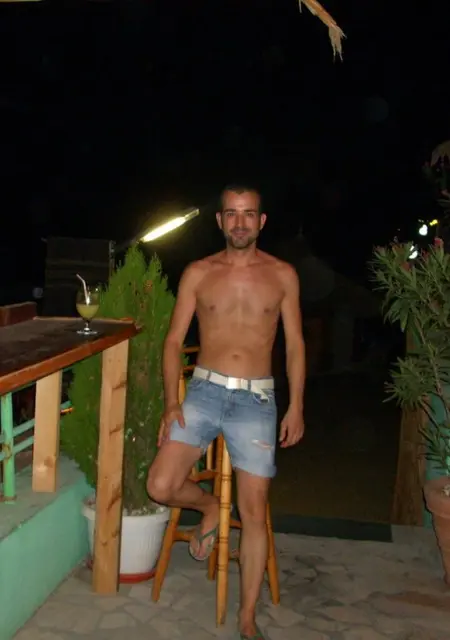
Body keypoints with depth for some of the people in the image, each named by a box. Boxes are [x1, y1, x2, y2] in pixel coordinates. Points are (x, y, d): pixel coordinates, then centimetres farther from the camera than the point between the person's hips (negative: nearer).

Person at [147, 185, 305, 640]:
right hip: (204, 392, 1)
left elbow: (294, 344, 6)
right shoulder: (198, 273, 3)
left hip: (256, 401, 0)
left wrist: (296, 407, 0)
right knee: (161, 487, -13)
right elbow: (174, 340, 3)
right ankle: (208, 507, 22)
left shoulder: (282, 275, 3)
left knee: (254, 512, 2)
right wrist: (171, 402, -7)